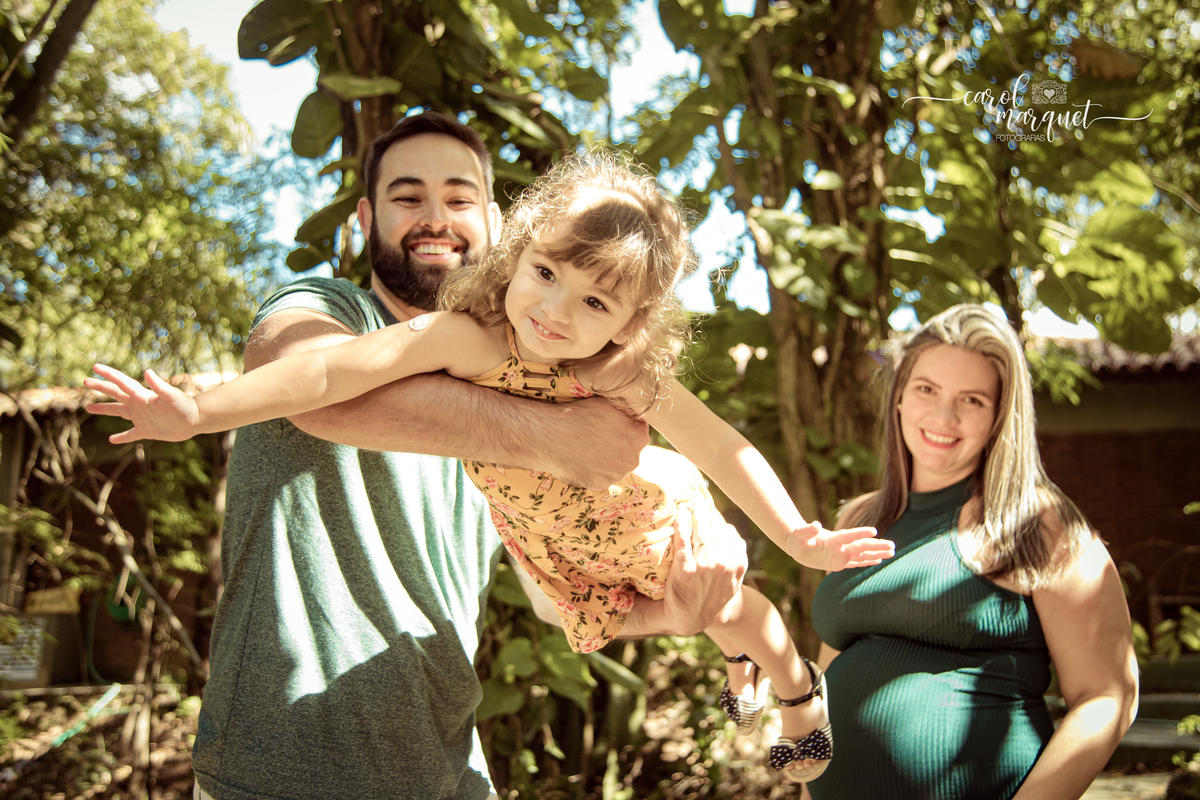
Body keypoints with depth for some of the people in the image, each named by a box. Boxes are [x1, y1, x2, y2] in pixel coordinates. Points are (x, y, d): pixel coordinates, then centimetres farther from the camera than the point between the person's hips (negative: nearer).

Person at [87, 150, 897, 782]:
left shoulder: (633, 375, -36)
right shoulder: (470, 338, -41)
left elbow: (722, 448, -25)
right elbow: (332, 371, -49)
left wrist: (799, 537, -22)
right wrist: (197, 412, -55)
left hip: (647, 516, -3)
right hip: (553, 543, 3)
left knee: (728, 607, 20)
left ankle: (805, 695, 55)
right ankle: (740, 662, 63)